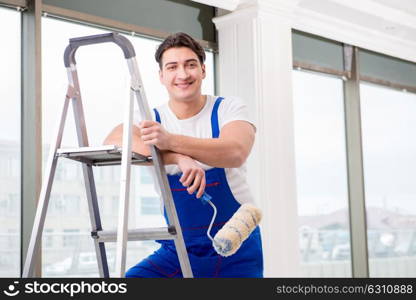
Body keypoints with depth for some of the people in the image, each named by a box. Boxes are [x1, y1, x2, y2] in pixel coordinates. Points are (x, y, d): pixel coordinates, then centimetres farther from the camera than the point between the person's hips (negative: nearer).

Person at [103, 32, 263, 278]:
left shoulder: (228, 108, -4)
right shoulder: (151, 120, 0)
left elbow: (235, 153, -25)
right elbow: (112, 143, -22)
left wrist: (171, 141, -40)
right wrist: (179, 158, -37)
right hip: (178, 249, 2)